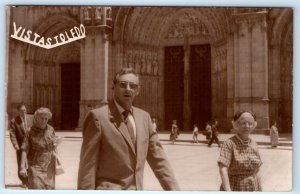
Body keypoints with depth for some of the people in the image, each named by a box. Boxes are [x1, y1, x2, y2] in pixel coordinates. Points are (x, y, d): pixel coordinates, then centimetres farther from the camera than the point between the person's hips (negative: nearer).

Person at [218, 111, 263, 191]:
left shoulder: (254, 145, 6)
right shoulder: (229, 143, -11)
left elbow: (256, 171, 12)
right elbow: (223, 169, -21)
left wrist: (260, 189, 10)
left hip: (254, 188, 5)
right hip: (234, 188, -5)